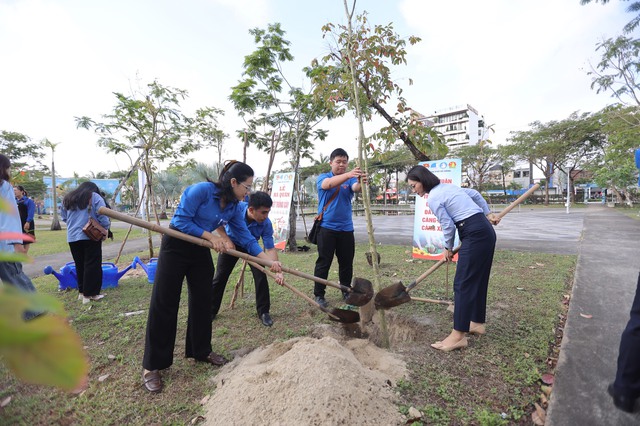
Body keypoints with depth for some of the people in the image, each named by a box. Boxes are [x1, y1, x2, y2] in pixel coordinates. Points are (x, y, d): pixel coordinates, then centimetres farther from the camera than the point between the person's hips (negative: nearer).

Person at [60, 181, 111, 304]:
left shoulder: (67, 198, 15)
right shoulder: (95, 197, -2)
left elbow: (64, 217, 19)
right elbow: (102, 216, -9)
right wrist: (105, 229, 4)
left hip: (72, 237, 6)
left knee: (80, 265, 16)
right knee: (93, 265, -1)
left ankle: (81, 291, 24)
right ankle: (90, 294, 1)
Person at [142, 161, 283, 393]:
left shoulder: (234, 207, -4)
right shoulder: (202, 189, -23)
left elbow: (246, 237, -4)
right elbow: (181, 220, -22)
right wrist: (212, 236, -22)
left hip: (201, 251, 6)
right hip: (176, 247, -6)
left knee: (202, 301, 10)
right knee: (164, 304, -2)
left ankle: (201, 350, 29)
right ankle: (151, 366, 12)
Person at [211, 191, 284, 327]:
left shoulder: (266, 224, -32)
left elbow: (270, 249, -28)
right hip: (231, 244, 0)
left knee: (261, 277, -12)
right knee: (220, 277, 3)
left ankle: (263, 312, 6)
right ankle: (211, 310, 23)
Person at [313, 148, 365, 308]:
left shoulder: (350, 179, 6)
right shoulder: (323, 178, -1)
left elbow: (356, 188, -18)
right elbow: (329, 183, -26)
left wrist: (361, 182, -43)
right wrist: (348, 175, -44)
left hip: (346, 228, 3)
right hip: (327, 227, -3)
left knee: (347, 263, 12)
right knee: (324, 263, 2)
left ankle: (347, 291, 29)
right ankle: (319, 295, 14)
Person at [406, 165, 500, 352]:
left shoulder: (432, 198, -12)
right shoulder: (447, 186, 15)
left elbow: (448, 226, -9)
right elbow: (475, 194, 23)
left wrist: (448, 248, 7)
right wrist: (488, 214, 27)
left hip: (474, 235, -10)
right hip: (486, 231, 10)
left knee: (463, 283, -8)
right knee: (478, 280, 16)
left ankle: (458, 335, -3)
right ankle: (477, 323, 28)